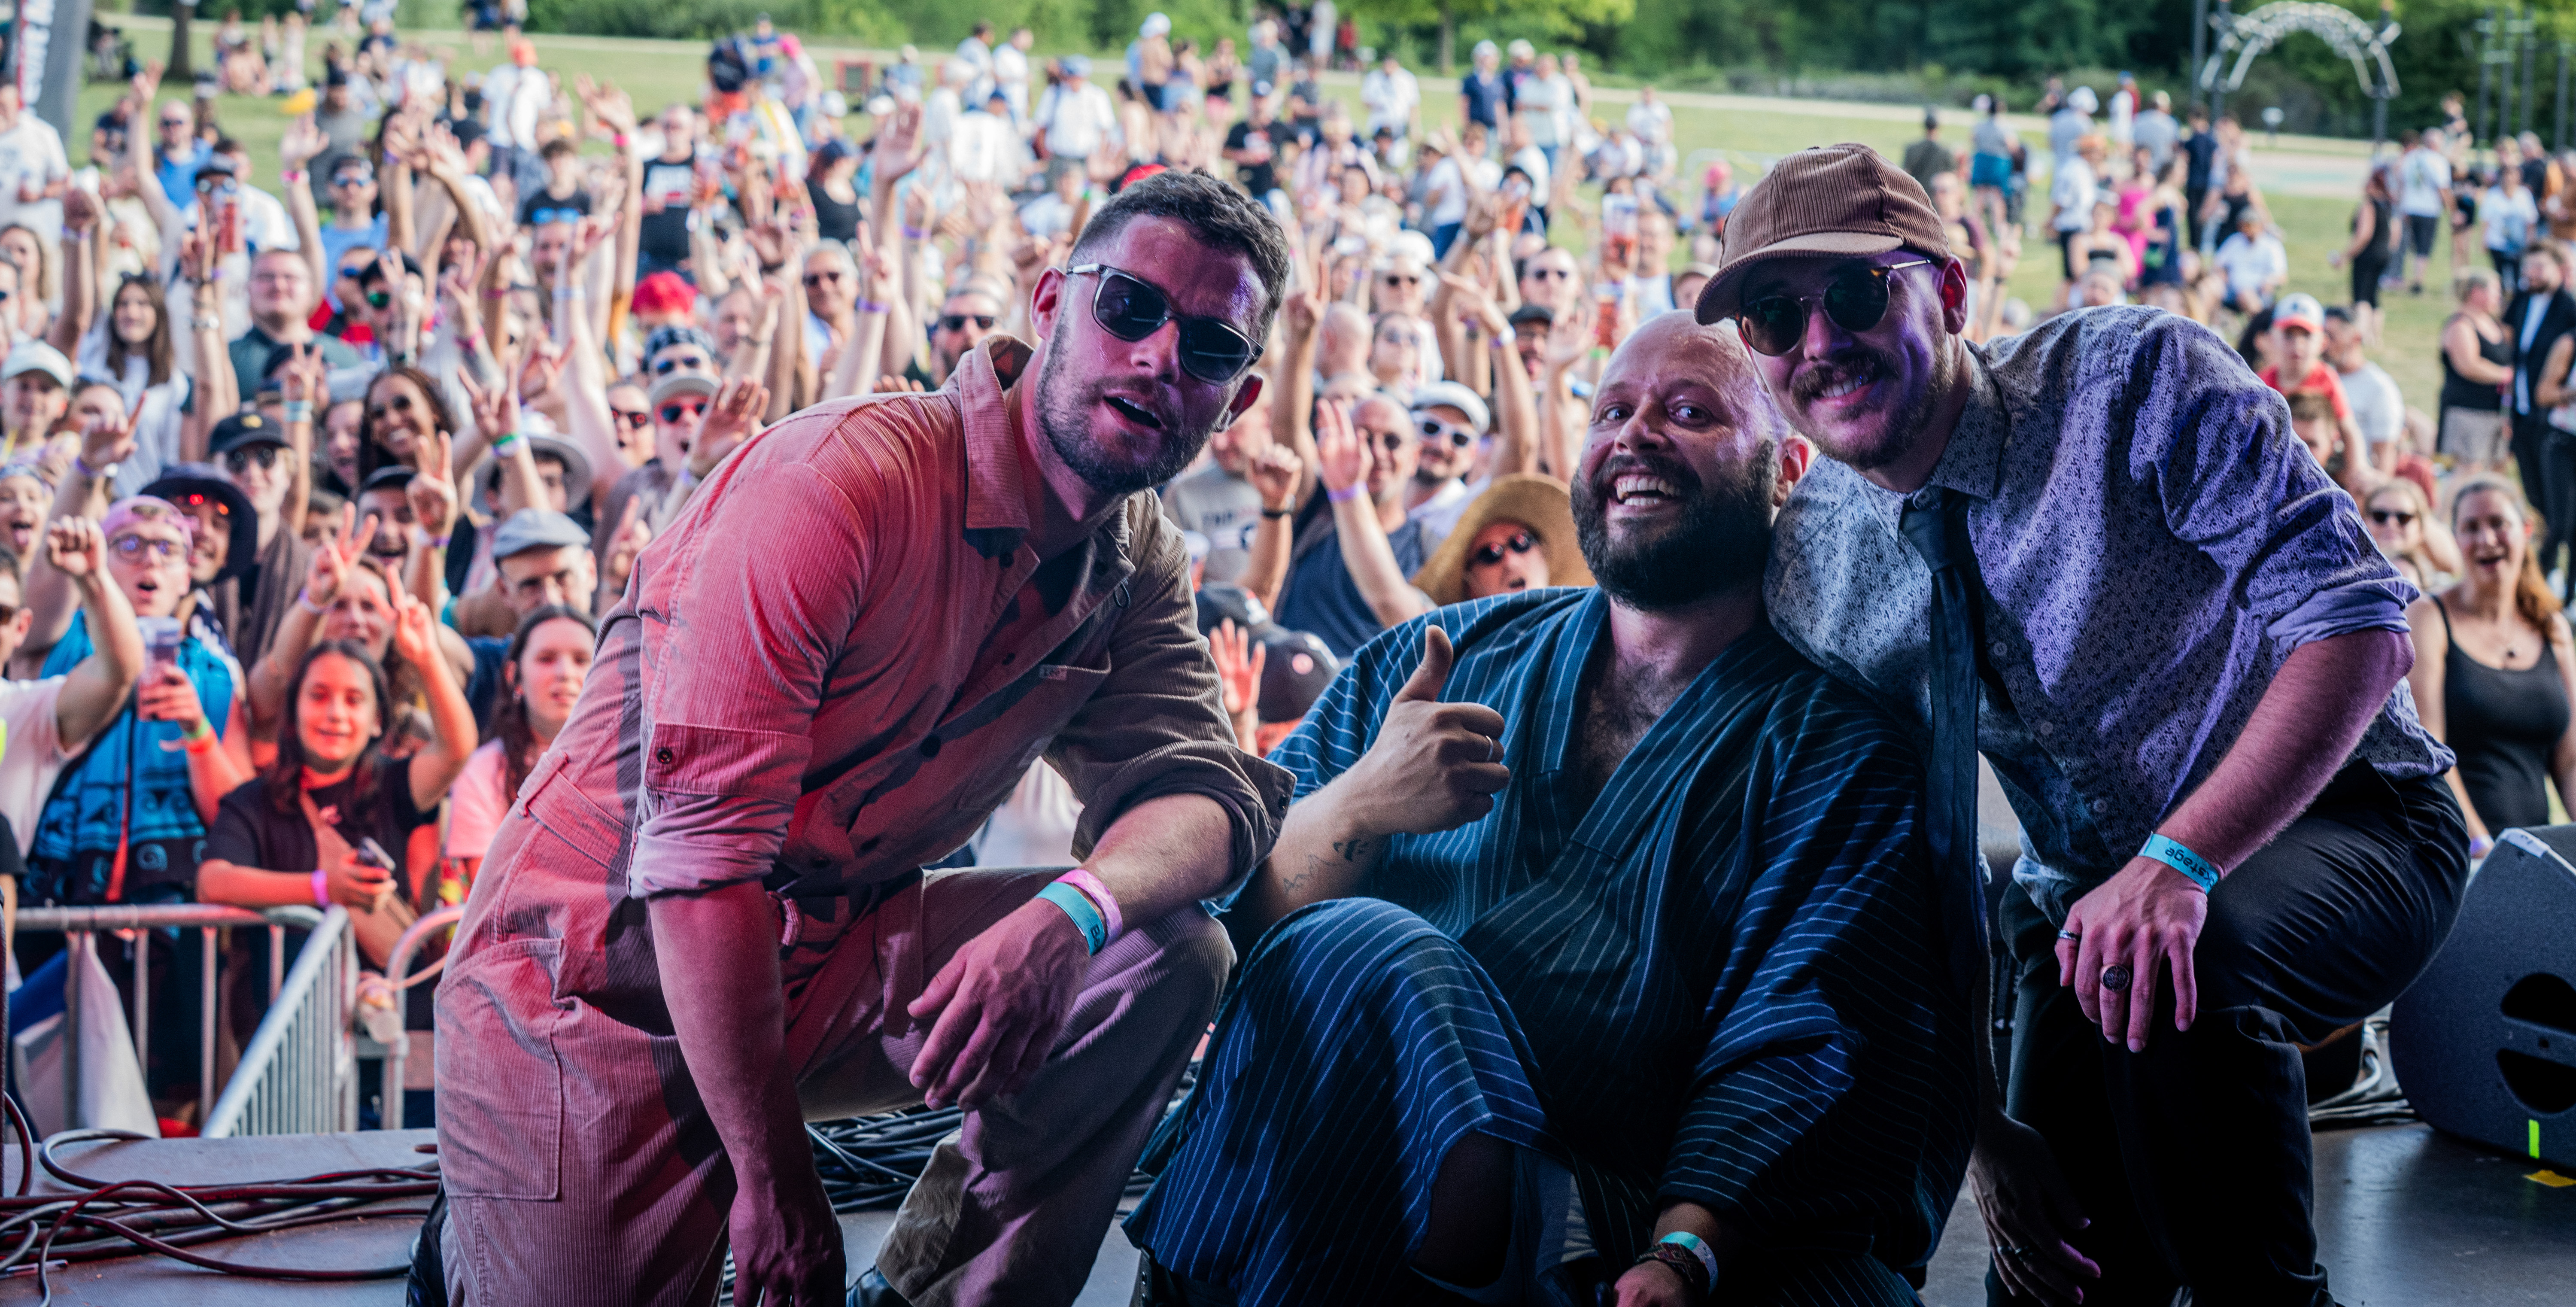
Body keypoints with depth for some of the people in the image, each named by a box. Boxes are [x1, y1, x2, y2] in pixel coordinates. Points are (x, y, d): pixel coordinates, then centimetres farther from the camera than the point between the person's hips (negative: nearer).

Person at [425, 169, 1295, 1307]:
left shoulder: (1132, 563, 4)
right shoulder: (843, 482, -23)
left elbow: (1206, 788, -8)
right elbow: (703, 851, -26)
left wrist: (1069, 914, -33)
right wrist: (777, 1182, -24)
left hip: (821, 963, 6)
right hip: (599, 978, -6)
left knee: (1170, 951, -12)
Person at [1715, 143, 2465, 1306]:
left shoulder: (2135, 380, -18)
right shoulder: (1808, 571, -5)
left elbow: (2358, 620, -24)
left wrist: (2178, 862, -36)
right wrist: (1980, 1126, -10)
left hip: (2330, 825, -4)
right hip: (2088, 887, 4)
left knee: (2178, 973, -35)